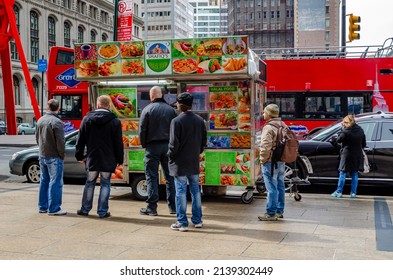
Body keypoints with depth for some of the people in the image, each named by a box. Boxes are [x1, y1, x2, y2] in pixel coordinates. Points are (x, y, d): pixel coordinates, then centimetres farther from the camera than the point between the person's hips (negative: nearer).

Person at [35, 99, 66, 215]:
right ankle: (53, 208, -1)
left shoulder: (40, 120, 7)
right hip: (54, 157, -8)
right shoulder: (57, 122, -18)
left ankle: (42, 206, 23)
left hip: (42, 156, 8)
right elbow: (60, 141, -19)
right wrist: (62, 154, -6)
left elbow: (37, 137, 15)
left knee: (44, 181, 16)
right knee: (55, 183, -2)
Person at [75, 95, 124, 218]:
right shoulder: (115, 121, -6)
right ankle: (102, 211, 7)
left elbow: (81, 139, 4)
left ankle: (85, 209, 22)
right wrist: (119, 159, 5)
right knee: (105, 184, 7)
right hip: (108, 160, -2)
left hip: (92, 158, 2)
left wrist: (79, 155, 13)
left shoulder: (87, 119, 0)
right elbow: (118, 143, -3)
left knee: (89, 184, 15)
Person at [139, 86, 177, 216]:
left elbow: (142, 130, -6)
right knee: (170, 176, 10)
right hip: (168, 146, 3)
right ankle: (172, 206, 15)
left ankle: (151, 207, 3)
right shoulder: (171, 109, 3)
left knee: (152, 177, 2)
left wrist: (144, 145, 6)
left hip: (152, 146, -3)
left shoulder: (147, 109, -6)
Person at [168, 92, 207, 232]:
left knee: (181, 191, 0)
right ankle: (197, 220, 22)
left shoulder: (177, 121, -15)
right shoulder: (200, 120, 5)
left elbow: (174, 143, -17)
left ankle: (182, 222, 4)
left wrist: (170, 155, 0)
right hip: (194, 162, 6)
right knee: (195, 190, 14)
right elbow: (204, 141, 8)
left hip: (180, 163, -6)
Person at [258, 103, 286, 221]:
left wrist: (263, 159, -10)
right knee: (280, 186, 14)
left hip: (271, 162, -9)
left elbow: (265, 147, -23)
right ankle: (279, 211, 24)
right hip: (281, 161, 9)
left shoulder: (269, 128, -17)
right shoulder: (283, 125, 12)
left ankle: (271, 213, -1)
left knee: (272, 188, -5)